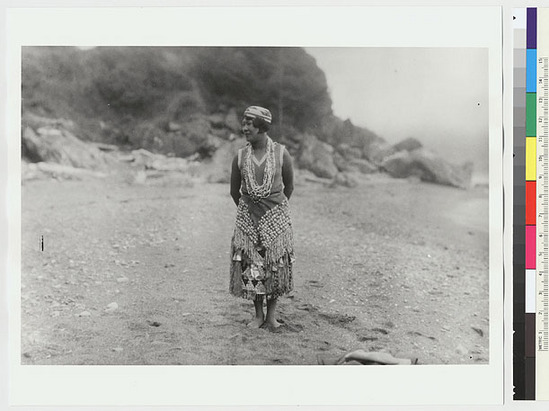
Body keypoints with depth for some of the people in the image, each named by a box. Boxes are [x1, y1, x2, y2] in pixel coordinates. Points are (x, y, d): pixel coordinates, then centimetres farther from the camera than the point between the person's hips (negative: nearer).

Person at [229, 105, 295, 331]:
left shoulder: (281, 154, -6)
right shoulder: (240, 157, -2)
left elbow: (289, 186, 7)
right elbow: (234, 190, 11)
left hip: (276, 216, -1)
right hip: (248, 218, 2)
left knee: (276, 264, 2)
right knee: (250, 265, 3)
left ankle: (271, 314, 15)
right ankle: (258, 314, 17)